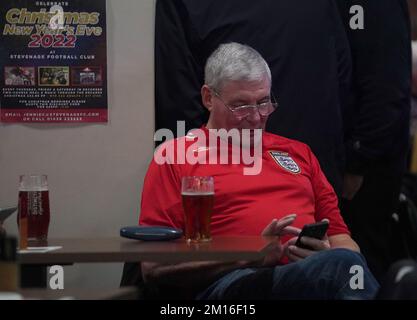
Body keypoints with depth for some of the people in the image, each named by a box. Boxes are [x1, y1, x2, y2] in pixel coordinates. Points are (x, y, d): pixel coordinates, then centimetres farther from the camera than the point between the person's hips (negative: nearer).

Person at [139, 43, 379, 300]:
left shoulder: (298, 152, 30)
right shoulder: (176, 155, 14)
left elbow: (339, 234, 27)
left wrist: (328, 255, -1)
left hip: (313, 275, 5)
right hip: (231, 281, -5)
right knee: (342, 266, -37)